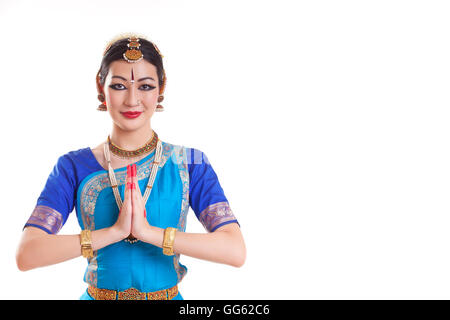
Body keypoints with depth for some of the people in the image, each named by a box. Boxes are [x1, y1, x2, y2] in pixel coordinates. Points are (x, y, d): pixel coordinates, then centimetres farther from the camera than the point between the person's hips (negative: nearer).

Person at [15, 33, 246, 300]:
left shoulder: (190, 164, -9)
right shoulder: (73, 167, -8)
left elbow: (236, 251, -20)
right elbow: (26, 254, -18)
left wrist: (150, 231, -26)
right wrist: (114, 231, -26)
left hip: (169, 295, 0)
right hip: (97, 294, 0)